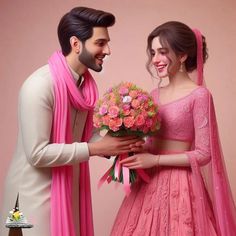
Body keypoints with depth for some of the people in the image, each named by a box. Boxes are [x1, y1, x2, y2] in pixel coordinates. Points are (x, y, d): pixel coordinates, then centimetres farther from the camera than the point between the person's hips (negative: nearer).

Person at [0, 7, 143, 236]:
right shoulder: (40, 86, -23)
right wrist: (95, 149, -21)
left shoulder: (86, 82, 0)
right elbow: (37, 153, -24)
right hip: (35, 194, -7)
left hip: (70, 189, 7)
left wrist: (115, 143, -9)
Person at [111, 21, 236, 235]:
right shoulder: (155, 95, 8)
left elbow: (203, 154, -14)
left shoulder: (199, 95, -12)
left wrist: (155, 160, -15)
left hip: (179, 185, -6)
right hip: (150, 182, 6)